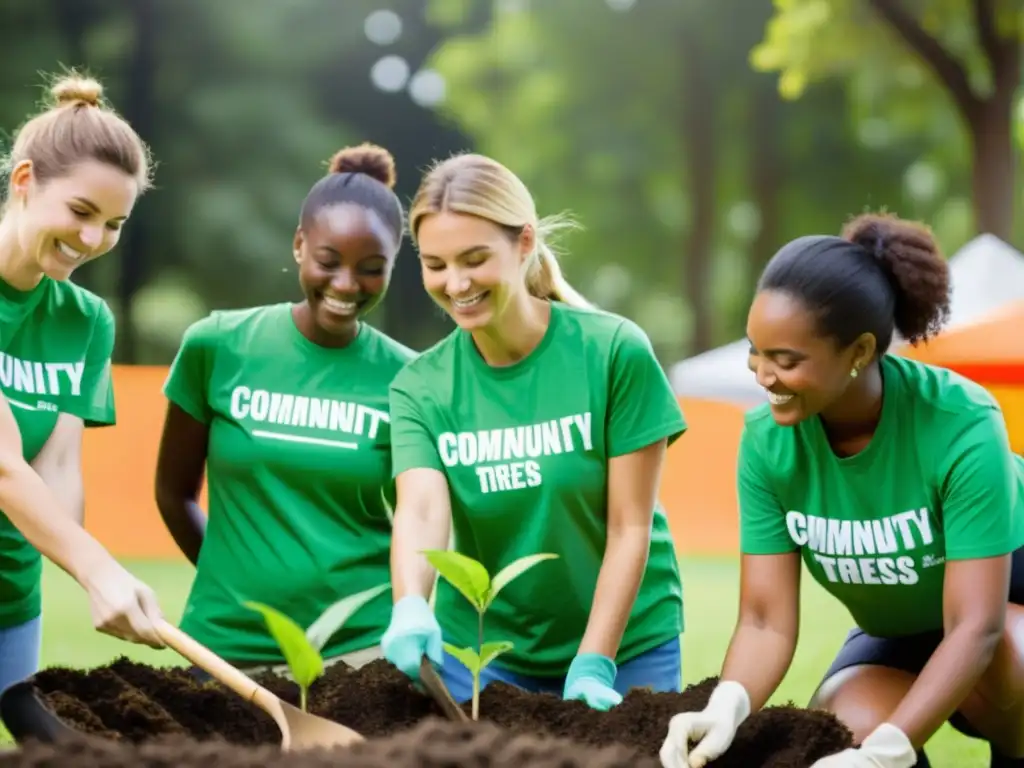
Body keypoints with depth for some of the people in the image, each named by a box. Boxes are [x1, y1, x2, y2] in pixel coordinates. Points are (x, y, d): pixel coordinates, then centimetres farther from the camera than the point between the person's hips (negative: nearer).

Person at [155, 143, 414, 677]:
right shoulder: (217, 346, -2)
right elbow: (174, 493, 7)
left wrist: (403, 625, -6)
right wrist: (236, 588, 5)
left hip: (366, 646, 0)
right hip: (229, 643, 0)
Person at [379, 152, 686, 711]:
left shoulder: (615, 351, -12)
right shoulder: (421, 387, -5)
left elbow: (631, 525, -11)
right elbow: (420, 512, -20)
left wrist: (593, 666, -17)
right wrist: (411, 611, -40)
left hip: (624, 640, -2)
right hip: (479, 646, 2)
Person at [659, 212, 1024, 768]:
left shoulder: (961, 426, -34)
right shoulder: (768, 441, -23)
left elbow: (976, 625, -37)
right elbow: (767, 617, -22)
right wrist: (725, 708, -43)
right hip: (899, 633, 3)